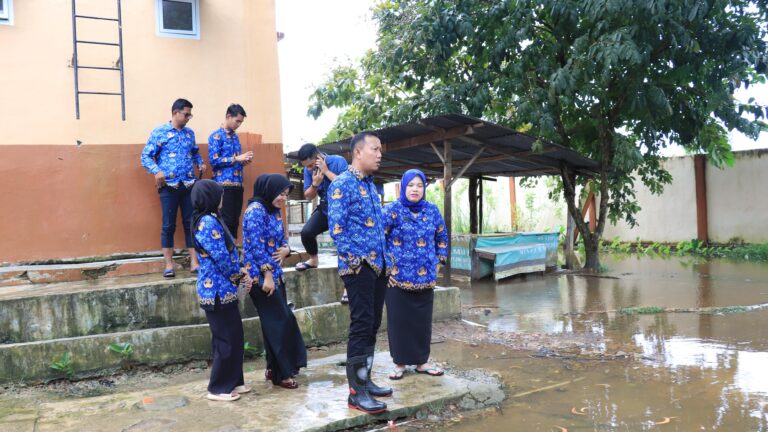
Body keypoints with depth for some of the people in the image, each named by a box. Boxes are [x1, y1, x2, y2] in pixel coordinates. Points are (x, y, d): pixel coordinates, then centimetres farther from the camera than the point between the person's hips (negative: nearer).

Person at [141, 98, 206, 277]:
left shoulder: (190, 133, 13)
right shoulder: (159, 132, -2)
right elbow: (145, 156, -4)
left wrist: (200, 163, 7)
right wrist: (156, 171, -21)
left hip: (189, 185, 4)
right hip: (169, 186, -4)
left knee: (191, 223, 5)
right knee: (168, 225, 1)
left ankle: (194, 262, 10)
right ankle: (169, 264, 10)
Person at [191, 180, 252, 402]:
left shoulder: (210, 220, 12)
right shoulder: (208, 223, -19)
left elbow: (228, 253, 14)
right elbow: (222, 259, -21)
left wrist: (241, 272, 1)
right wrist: (241, 275, -5)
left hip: (222, 289, 10)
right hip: (218, 291, -10)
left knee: (234, 337, 16)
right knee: (226, 340, 1)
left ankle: (233, 382, 27)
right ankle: (218, 388, 13)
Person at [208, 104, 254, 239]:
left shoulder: (235, 137, 18)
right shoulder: (216, 136, -5)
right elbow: (214, 161, -14)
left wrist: (244, 161, 4)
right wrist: (236, 158, -15)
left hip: (238, 184, 7)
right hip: (224, 184, -7)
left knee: (235, 220, 8)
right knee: (226, 221, -7)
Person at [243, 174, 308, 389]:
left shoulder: (274, 211, 13)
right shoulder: (255, 210, -14)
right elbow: (257, 245, -20)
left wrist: (286, 249, -3)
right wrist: (267, 275, -21)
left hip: (275, 274, 9)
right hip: (261, 276, -9)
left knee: (280, 321, 12)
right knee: (279, 322, -4)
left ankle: (274, 368, 24)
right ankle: (282, 373, 7)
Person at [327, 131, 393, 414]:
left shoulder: (370, 185, 17)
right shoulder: (342, 184, -11)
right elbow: (336, 227, -18)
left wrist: (383, 258, 13)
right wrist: (355, 260, -17)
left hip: (378, 266, 9)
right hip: (358, 267, -9)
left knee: (372, 326, 13)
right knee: (361, 326, -7)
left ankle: (365, 380, 25)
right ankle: (356, 392, 2)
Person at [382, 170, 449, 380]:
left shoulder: (432, 210, 6)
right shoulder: (392, 210, -6)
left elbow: (442, 237, 18)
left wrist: (439, 261, 12)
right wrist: (385, 265, -7)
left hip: (425, 277, 3)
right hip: (397, 277, -3)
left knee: (423, 320, 9)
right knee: (399, 321, 3)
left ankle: (422, 361, 22)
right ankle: (400, 363, 15)